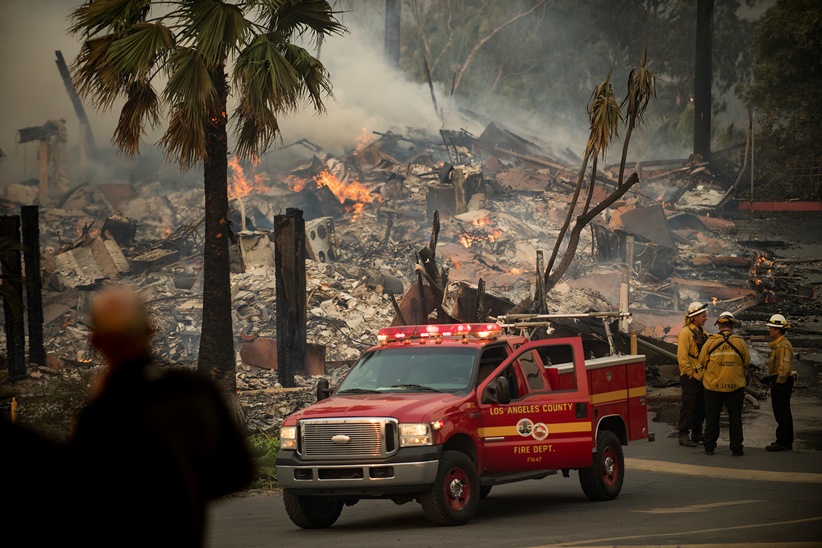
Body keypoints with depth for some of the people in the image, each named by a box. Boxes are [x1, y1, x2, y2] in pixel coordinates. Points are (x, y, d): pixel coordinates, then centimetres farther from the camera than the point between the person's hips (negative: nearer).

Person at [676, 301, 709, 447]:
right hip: (690, 377, -9)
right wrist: (692, 374, -17)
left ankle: (697, 433, 22)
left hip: (701, 376, 9)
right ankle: (683, 435, -1)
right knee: (688, 406, -6)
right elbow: (682, 357, -18)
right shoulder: (686, 332, -13)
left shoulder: (702, 333, 15)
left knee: (701, 406, 13)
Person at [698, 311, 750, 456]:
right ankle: (737, 448, 11)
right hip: (735, 385, 0)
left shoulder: (710, 342, -8)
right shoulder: (740, 342, -6)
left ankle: (709, 447, 15)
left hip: (713, 385, 0)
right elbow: (747, 362, 2)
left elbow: (702, 361, -2)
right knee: (735, 417, 10)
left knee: (712, 417, 11)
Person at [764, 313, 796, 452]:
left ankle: (782, 442, -6)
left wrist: (779, 383, -22)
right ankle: (786, 442, 20)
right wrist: (770, 378, 22)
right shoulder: (777, 344, 17)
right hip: (779, 382, 11)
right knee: (783, 413, 14)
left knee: (781, 413, -8)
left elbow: (785, 367, -25)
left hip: (781, 383, -11)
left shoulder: (783, 345, -18)